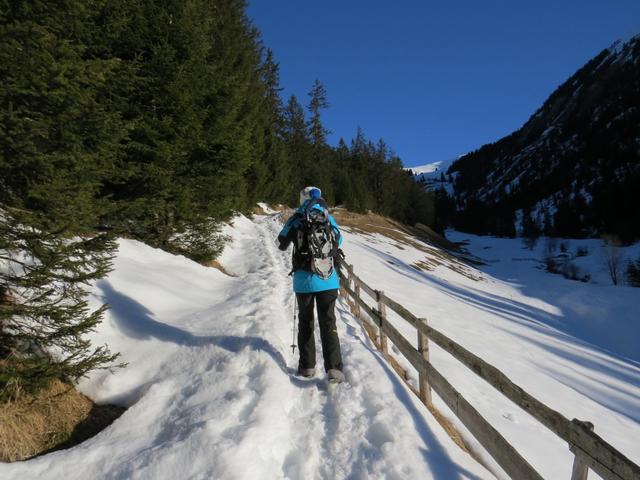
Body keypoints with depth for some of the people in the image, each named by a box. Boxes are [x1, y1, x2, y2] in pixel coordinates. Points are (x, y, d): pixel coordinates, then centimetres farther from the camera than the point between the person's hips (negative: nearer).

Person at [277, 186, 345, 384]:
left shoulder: (296, 220, -5)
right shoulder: (329, 219, 0)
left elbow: (281, 244, 10)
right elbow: (339, 241, 18)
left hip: (304, 280, -1)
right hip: (329, 280, 1)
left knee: (305, 322, 15)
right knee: (328, 324, 6)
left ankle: (307, 366, 21)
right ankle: (334, 368, -4)